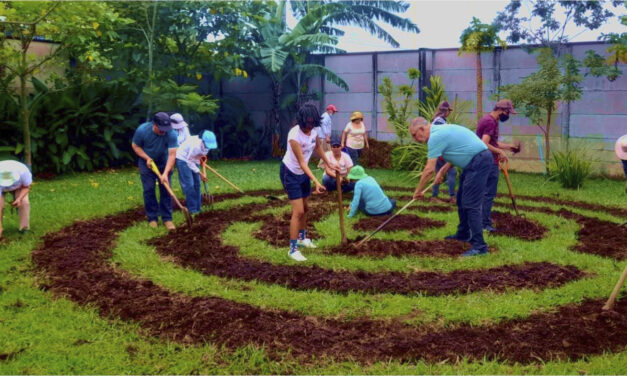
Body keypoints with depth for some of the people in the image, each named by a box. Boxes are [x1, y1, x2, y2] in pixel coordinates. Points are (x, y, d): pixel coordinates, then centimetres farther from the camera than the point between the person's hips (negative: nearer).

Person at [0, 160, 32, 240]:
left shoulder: (23, 171, -41)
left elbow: (26, 187, -17)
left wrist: (19, 198, -37)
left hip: (19, 185, 1)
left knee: (24, 202, -22)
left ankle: (24, 228, -9)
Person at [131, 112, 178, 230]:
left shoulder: (171, 134, -29)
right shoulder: (142, 130, -25)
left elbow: (172, 155, -31)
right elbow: (135, 146, -8)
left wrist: (165, 173, -39)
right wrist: (147, 158, -20)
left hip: (164, 163, 0)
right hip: (146, 162, 0)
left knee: (165, 190, -3)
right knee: (148, 190, -1)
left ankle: (167, 218, 4)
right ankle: (152, 218, 9)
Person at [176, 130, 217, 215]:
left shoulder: (206, 145, -16)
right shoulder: (195, 146, -37)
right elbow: (189, 162, -26)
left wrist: (202, 156, -9)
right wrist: (200, 173, -23)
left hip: (193, 159, 7)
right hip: (183, 159, -7)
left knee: (197, 184, 6)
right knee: (189, 185, -12)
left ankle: (198, 207, 13)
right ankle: (192, 209, -7)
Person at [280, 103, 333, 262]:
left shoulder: (314, 130, -11)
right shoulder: (294, 135, -32)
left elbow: (318, 147, 10)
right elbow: (302, 162, -33)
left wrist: (328, 163, 19)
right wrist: (316, 181, -41)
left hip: (303, 172, 7)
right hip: (290, 173, -7)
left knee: (304, 208, 20)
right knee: (298, 211, -11)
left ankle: (302, 237, 41)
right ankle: (293, 249, -2)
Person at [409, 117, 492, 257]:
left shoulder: (435, 137, -16)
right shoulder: (440, 130, 15)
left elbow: (429, 170, -15)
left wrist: (418, 191, -4)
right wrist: (443, 171, 15)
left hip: (479, 162, -11)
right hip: (474, 162, 11)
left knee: (471, 204, -11)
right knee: (462, 199, 19)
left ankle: (479, 246, -10)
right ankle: (463, 234, 32)